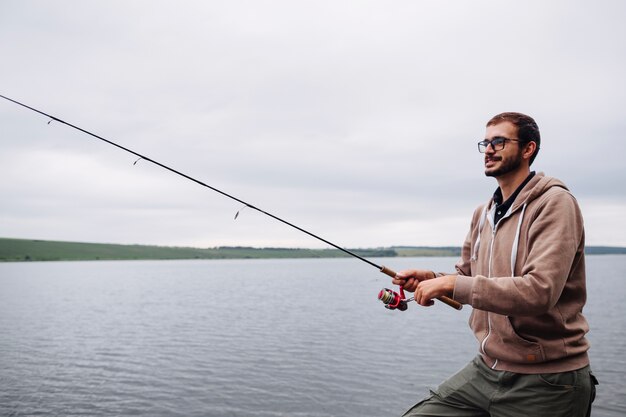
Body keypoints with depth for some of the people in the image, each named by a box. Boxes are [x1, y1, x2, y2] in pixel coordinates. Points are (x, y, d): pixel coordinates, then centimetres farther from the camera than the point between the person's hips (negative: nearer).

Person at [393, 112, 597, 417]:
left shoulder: (554, 203, -14)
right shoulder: (483, 214, 9)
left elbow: (539, 291, -26)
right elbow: (467, 277, 15)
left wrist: (451, 284, -25)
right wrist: (431, 278, -5)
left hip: (545, 381, -6)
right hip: (486, 368, 6)